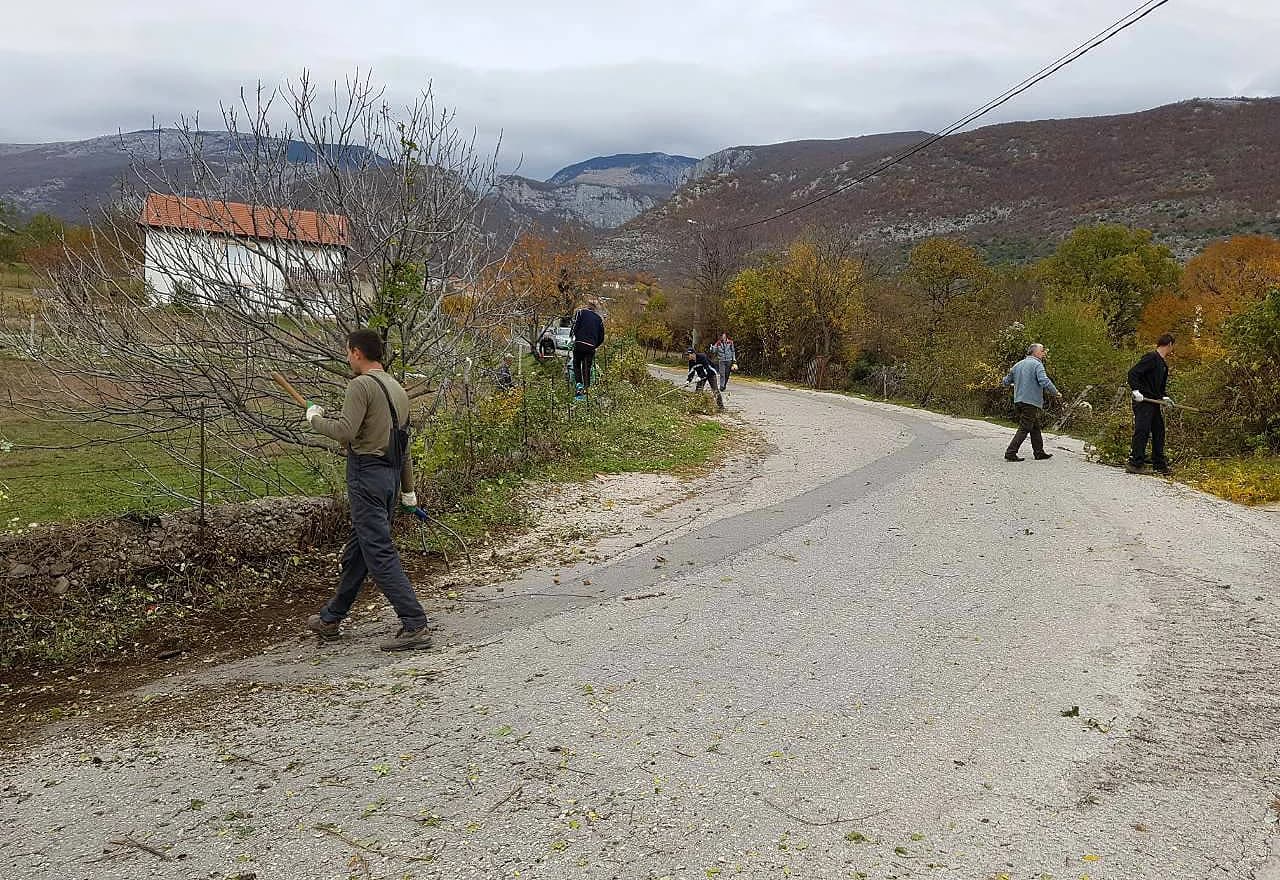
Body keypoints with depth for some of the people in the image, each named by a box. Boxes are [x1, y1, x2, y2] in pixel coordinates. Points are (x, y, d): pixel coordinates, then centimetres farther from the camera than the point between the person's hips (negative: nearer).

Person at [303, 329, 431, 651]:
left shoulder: (361, 385, -11)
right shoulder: (397, 389, 17)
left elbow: (345, 432, -22)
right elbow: (404, 444, 20)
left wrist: (316, 419, -3)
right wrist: (408, 489, 24)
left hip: (366, 475, -9)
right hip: (391, 476, 9)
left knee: (380, 554, -8)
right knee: (356, 551, 18)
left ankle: (415, 626, -11)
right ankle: (330, 619, 32)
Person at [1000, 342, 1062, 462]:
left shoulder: (1018, 365, 14)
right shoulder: (1037, 364, -9)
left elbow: (1006, 382, 18)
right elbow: (1044, 381, -21)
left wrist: (1003, 381, 41)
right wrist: (1055, 393, -9)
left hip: (1018, 401, 8)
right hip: (1031, 402, -8)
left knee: (1035, 427, 17)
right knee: (1024, 429, -6)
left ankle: (1039, 453, 22)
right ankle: (1010, 453, -10)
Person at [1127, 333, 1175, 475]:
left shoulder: (1164, 363, 18)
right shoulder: (1151, 357, -11)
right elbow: (1133, 373, -17)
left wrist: (1164, 397, 8)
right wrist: (1136, 390, -24)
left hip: (1155, 402, 10)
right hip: (1143, 401, -10)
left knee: (1159, 432, 11)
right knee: (1142, 431, -13)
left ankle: (1160, 464, 18)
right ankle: (1135, 462, -11)